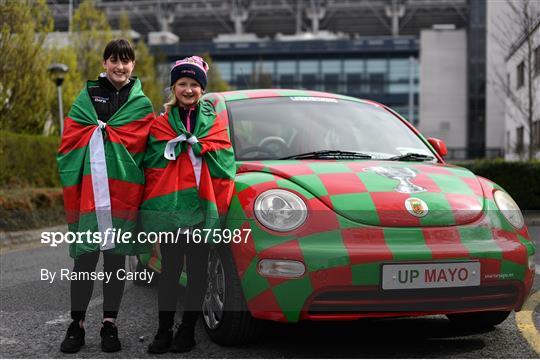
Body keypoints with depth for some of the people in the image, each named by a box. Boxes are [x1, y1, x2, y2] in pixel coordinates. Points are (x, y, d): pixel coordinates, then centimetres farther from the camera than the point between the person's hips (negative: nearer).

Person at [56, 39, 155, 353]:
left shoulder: (142, 105, 10)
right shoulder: (87, 97, 12)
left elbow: (139, 146, -2)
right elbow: (70, 142, 5)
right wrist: (72, 181, -5)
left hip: (124, 192, 0)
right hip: (88, 190, 0)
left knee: (116, 256, 6)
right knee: (85, 256, -2)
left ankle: (110, 324, 13)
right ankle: (77, 324, 7)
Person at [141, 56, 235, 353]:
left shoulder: (215, 122, 10)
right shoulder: (161, 123, 11)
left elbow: (224, 163, 2)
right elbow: (152, 161, 2)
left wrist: (192, 144, -7)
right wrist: (178, 144, -10)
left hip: (202, 207, 0)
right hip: (169, 206, 0)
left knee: (197, 270, 4)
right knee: (170, 269, 2)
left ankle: (187, 330, 13)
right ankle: (164, 331, 8)